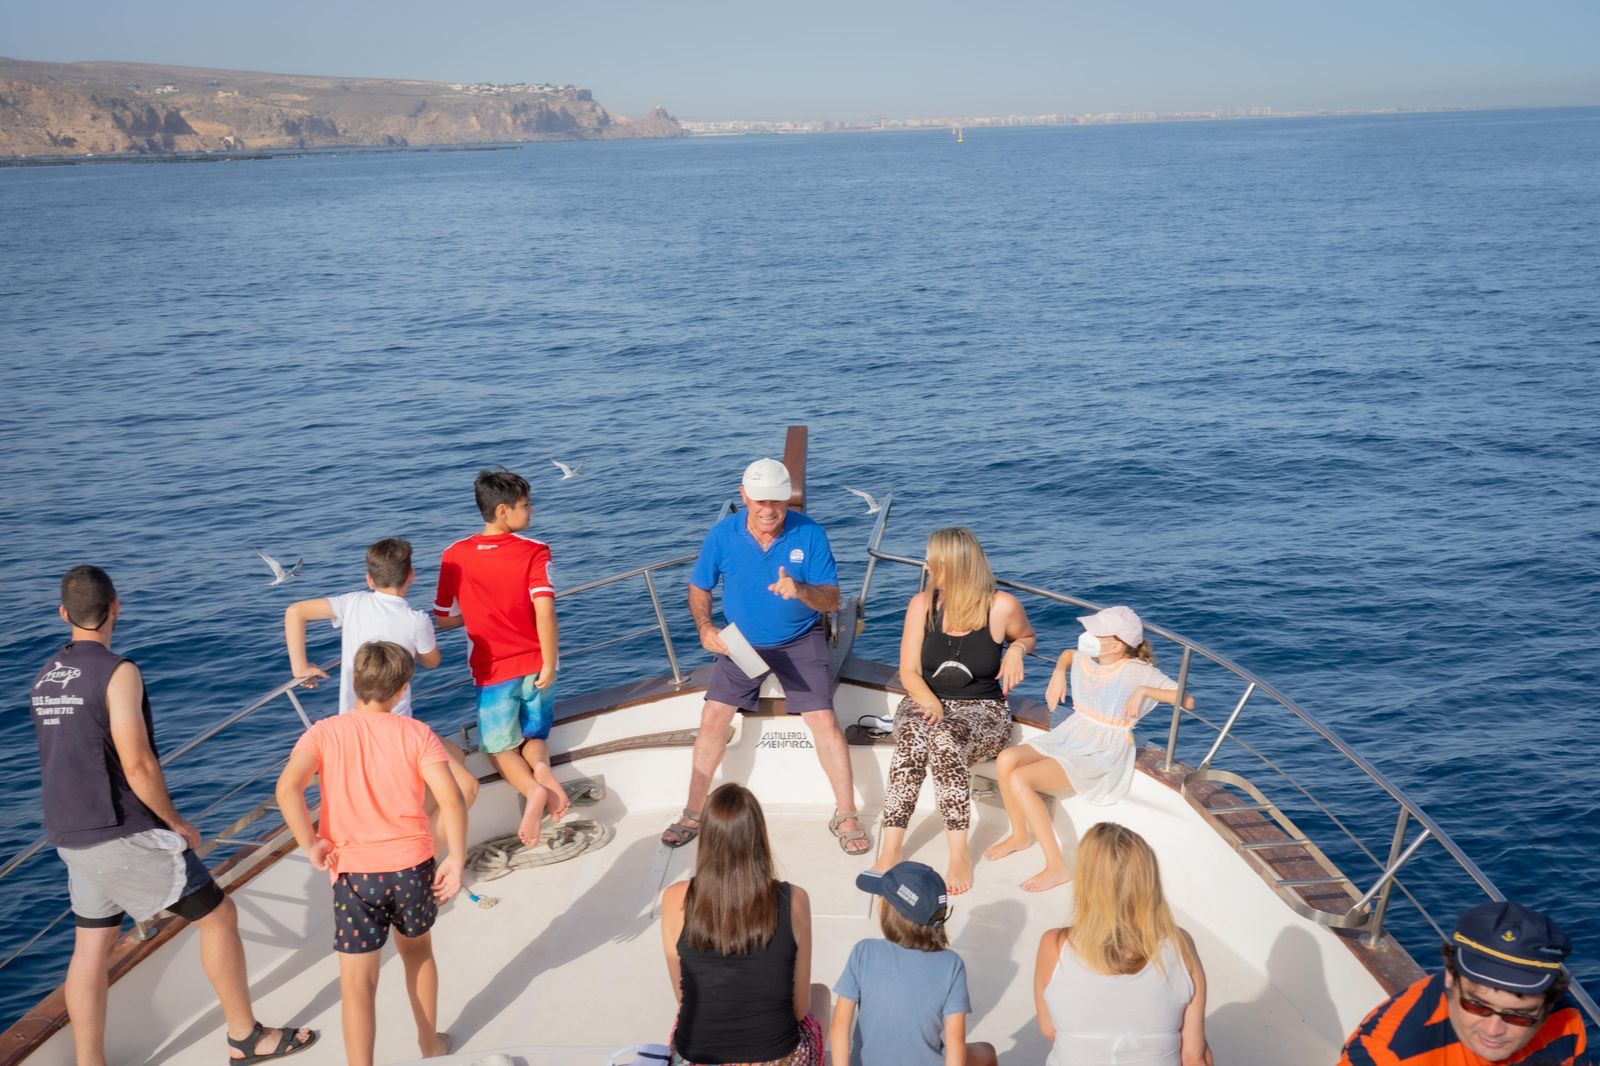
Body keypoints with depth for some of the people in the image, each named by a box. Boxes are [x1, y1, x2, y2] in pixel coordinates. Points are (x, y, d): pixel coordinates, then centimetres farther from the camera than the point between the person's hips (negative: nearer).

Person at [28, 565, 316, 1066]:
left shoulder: (44, 678, 8)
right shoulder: (117, 671, -18)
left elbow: (70, 755, 17)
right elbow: (137, 765, -21)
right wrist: (176, 822, -7)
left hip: (73, 837, 8)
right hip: (124, 834, -8)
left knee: (91, 947, 14)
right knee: (218, 915, 5)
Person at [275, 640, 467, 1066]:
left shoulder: (325, 732, -5)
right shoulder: (416, 733, -5)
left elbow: (287, 789, -23)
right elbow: (451, 799, -17)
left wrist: (310, 845, -12)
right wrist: (456, 860, -9)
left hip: (355, 873, -2)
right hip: (413, 866, 2)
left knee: (357, 983, 7)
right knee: (418, 952, 27)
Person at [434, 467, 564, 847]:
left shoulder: (455, 555, -4)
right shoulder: (534, 551, -11)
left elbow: (444, 619, 3)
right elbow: (544, 610, -21)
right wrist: (549, 665, -13)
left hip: (493, 671, 0)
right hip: (534, 667, 0)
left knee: (501, 747, 16)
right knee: (534, 736, 21)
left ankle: (532, 789, -15)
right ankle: (541, 767, -15)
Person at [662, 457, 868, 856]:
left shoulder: (809, 534, -16)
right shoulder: (722, 535, -11)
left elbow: (832, 600, -16)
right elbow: (699, 588, 3)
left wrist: (800, 590, -36)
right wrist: (705, 629, -14)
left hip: (800, 643, -2)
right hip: (740, 642, 2)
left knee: (824, 720, -12)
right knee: (713, 718, -6)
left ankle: (846, 816, 3)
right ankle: (693, 814, 9)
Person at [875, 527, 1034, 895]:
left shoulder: (1002, 607, -5)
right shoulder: (922, 604, 1)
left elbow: (1027, 636, 18)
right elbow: (909, 672, 1)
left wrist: (1016, 650, -7)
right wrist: (930, 703, -19)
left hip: (983, 710, -2)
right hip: (926, 702, 2)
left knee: (943, 738, -38)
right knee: (912, 737, -35)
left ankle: (960, 853, -32)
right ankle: (891, 850, -34)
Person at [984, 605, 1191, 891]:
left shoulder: (1137, 671, -15)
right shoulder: (1085, 659, 4)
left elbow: (1187, 700, -18)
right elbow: (1067, 653, 30)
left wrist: (1143, 691, -29)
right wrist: (1058, 672, 9)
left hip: (1100, 756, -7)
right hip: (1069, 738, 7)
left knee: (1019, 780, -25)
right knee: (1006, 760, -16)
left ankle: (1057, 866, -15)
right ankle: (1019, 835, 8)